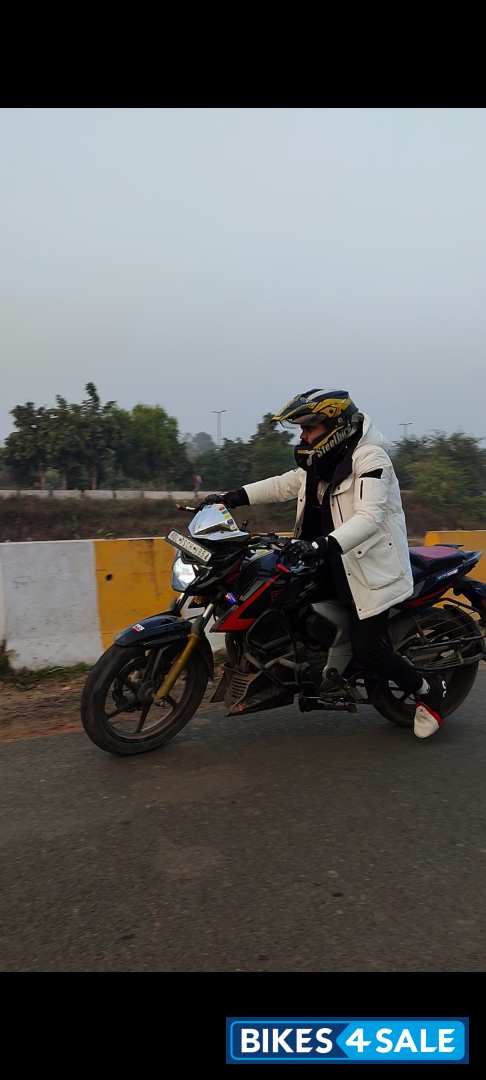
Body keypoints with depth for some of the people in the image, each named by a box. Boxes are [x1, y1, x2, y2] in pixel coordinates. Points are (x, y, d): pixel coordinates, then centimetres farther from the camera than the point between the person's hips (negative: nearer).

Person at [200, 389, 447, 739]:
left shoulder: (369, 458, -18)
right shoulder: (321, 463, 10)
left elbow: (369, 517, -29)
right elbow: (284, 485, 17)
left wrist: (321, 544, -43)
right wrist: (233, 497, 7)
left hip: (370, 566, -9)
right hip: (332, 562, 9)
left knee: (368, 651, -9)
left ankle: (430, 690, 17)